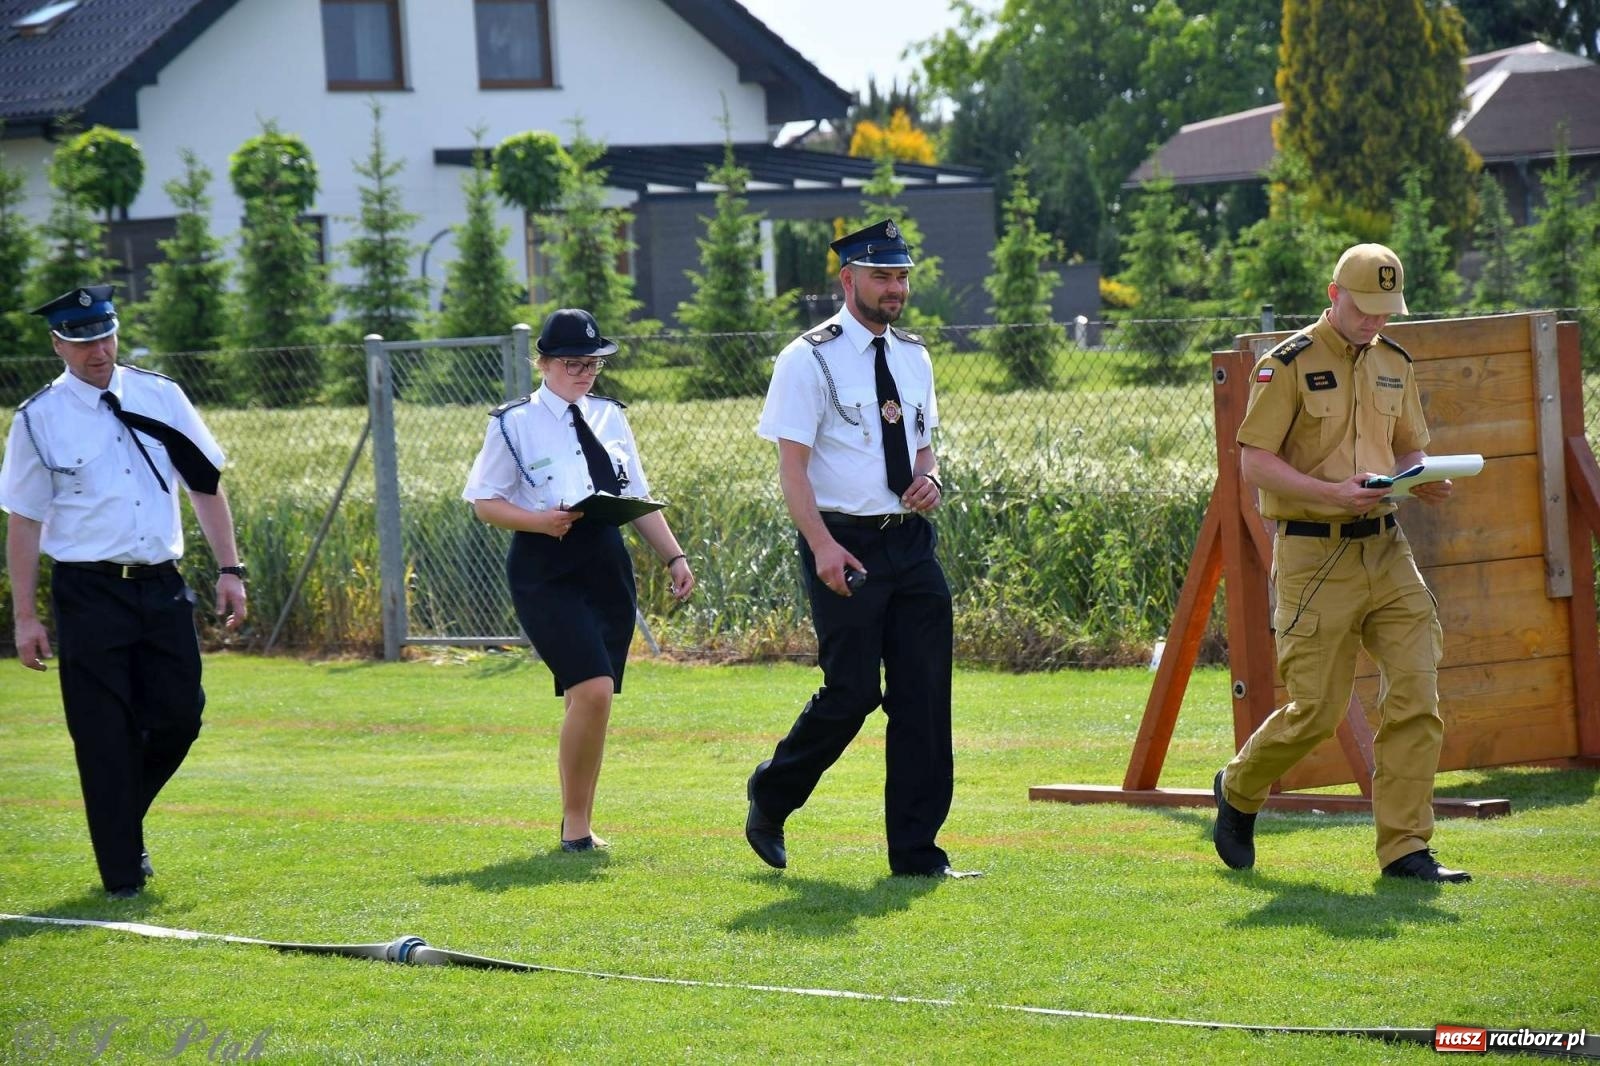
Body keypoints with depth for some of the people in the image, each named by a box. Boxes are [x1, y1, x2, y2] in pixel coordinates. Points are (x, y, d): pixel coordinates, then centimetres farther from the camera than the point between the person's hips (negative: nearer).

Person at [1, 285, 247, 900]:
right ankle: (122, 872, 4)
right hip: (88, 592, -3)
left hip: (163, 589, 3)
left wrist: (229, 569, 2)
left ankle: (122, 821, 26)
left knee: (179, 717, 0)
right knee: (105, 735, -4)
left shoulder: (160, 397, 8)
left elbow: (205, 485, 11)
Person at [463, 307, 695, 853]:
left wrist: (674, 556, 8)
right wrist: (539, 521, -18)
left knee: (596, 698, 5)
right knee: (592, 690, -19)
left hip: (607, 566, 6)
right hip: (546, 573, -6)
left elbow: (640, 499, 18)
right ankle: (576, 825, -7)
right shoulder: (515, 423, -1)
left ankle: (578, 824, 18)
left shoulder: (609, 417, 14)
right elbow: (484, 501, -1)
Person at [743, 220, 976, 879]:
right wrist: (823, 546, -22)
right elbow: (792, 466, -11)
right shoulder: (809, 360, -6)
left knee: (924, 696, 2)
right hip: (845, 545, -6)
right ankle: (770, 799, 18)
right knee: (851, 694, -8)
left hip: (912, 543, 6)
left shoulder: (912, 357, 14)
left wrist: (930, 480, 0)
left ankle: (917, 853, 8)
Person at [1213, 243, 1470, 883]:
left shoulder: (1393, 364, 14)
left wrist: (1422, 482, 0)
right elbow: (1254, 462, -10)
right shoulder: (1289, 365, -7)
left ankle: (1404, 848, 0)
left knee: (1416, 697, -5)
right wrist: (1332, 491, -23)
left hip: (1386, 550, 6)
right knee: (1316, 710, -3)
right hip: (1314, 558, -6)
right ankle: (1238, 791, 25)